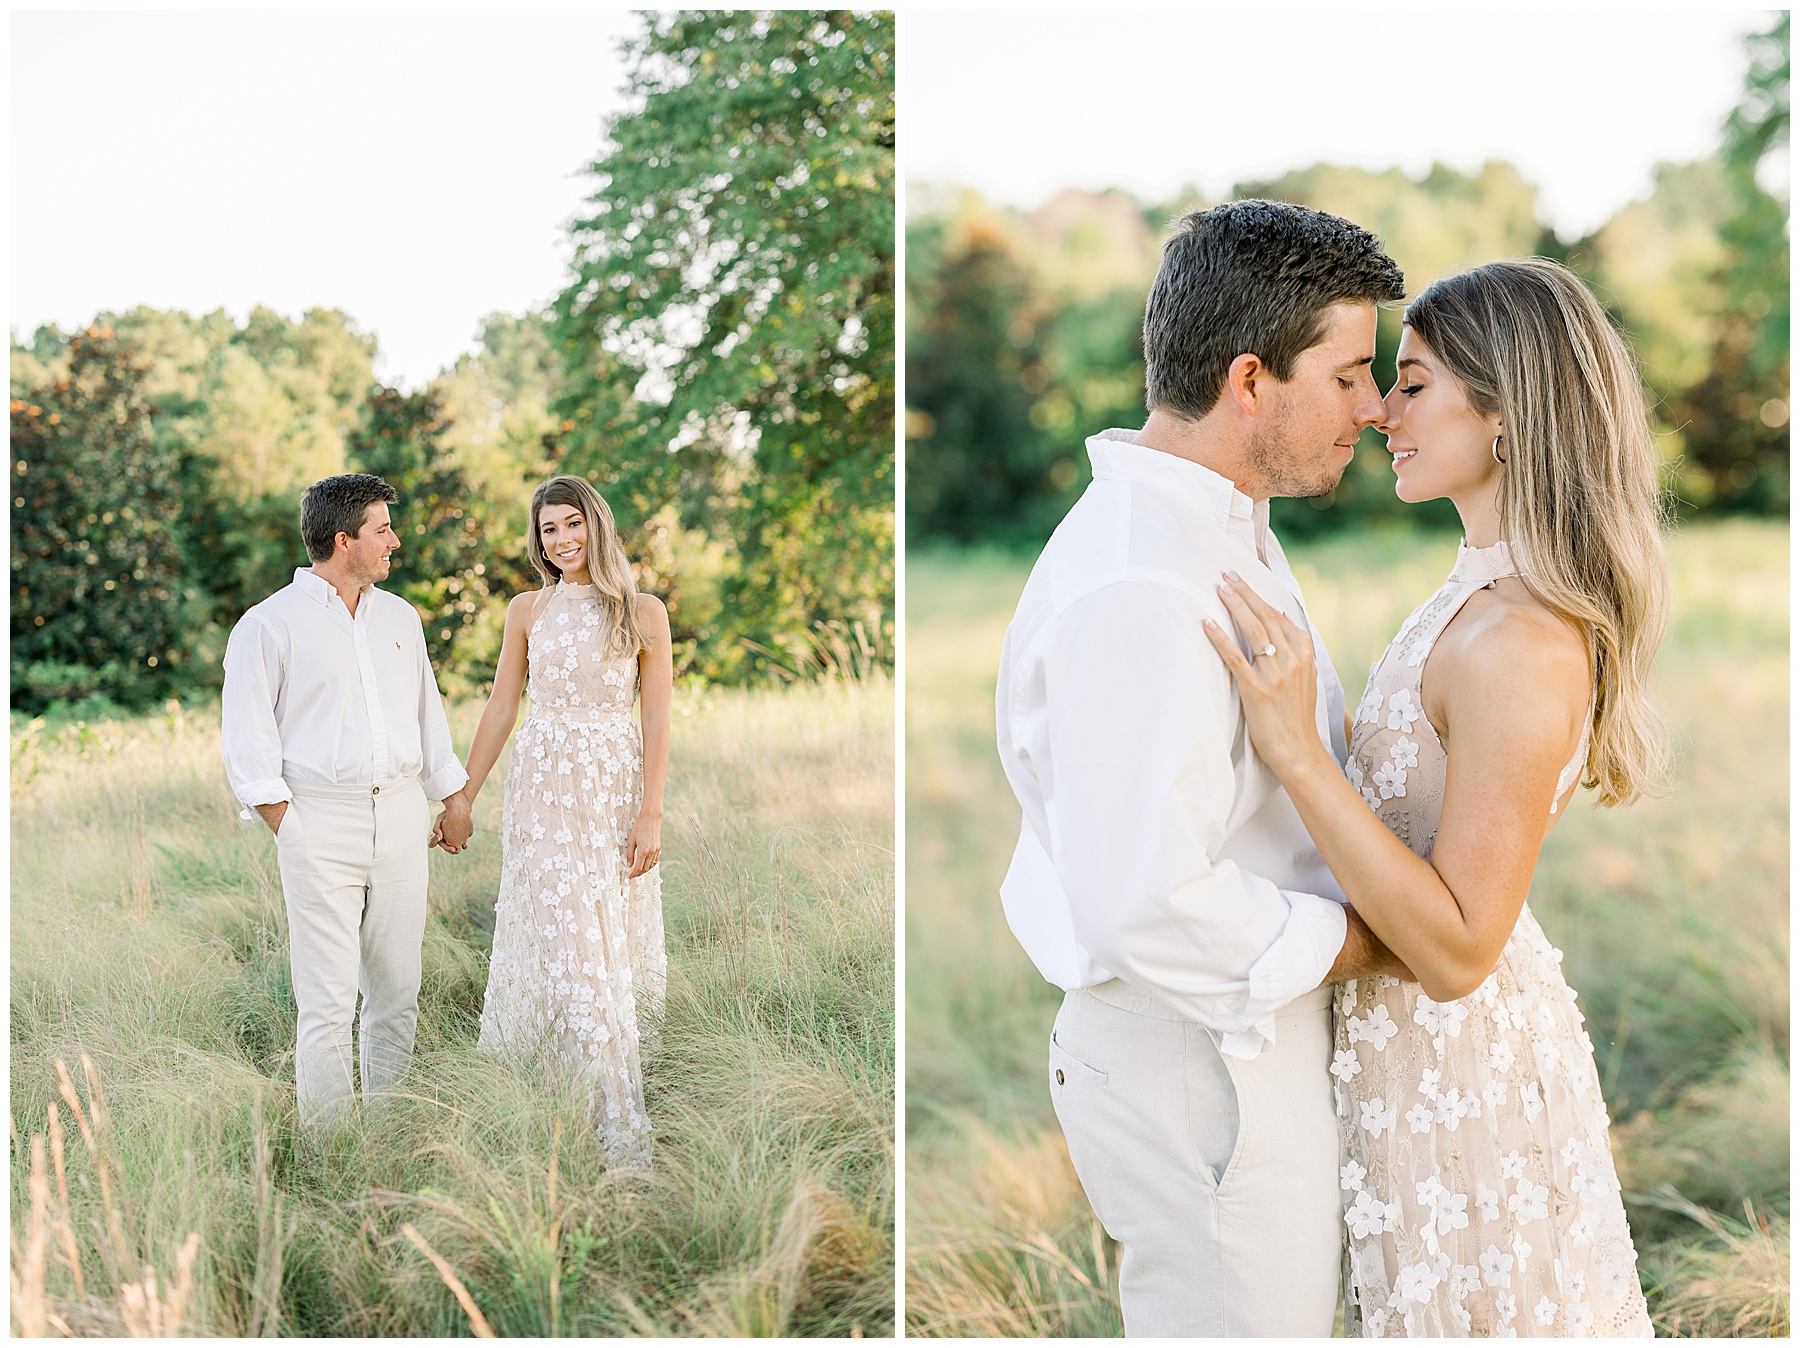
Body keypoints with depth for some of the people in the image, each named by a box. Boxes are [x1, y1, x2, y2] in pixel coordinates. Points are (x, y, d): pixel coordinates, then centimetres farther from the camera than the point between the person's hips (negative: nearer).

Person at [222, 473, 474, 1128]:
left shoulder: (399, 617, 14)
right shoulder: (268, 625, -3)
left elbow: (427, 713, 23)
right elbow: (247, 740, -4)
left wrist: (454, 798, 19)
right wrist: (287, 827, -8)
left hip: (401, 820, 5)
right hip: (320, 827, -5)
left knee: (396, 992, 7)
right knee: (328, 1000, -6)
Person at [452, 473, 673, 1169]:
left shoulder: (643, 612, 0)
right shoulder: (527, 610, 6)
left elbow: (656, 720, -2)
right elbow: (500, 707, 10)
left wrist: (650, 814, -9)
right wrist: (462, 797, 9)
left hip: (616, 786, -1)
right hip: (543, 787, 1)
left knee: (612, 939, 3)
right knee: (561, 940, -3)